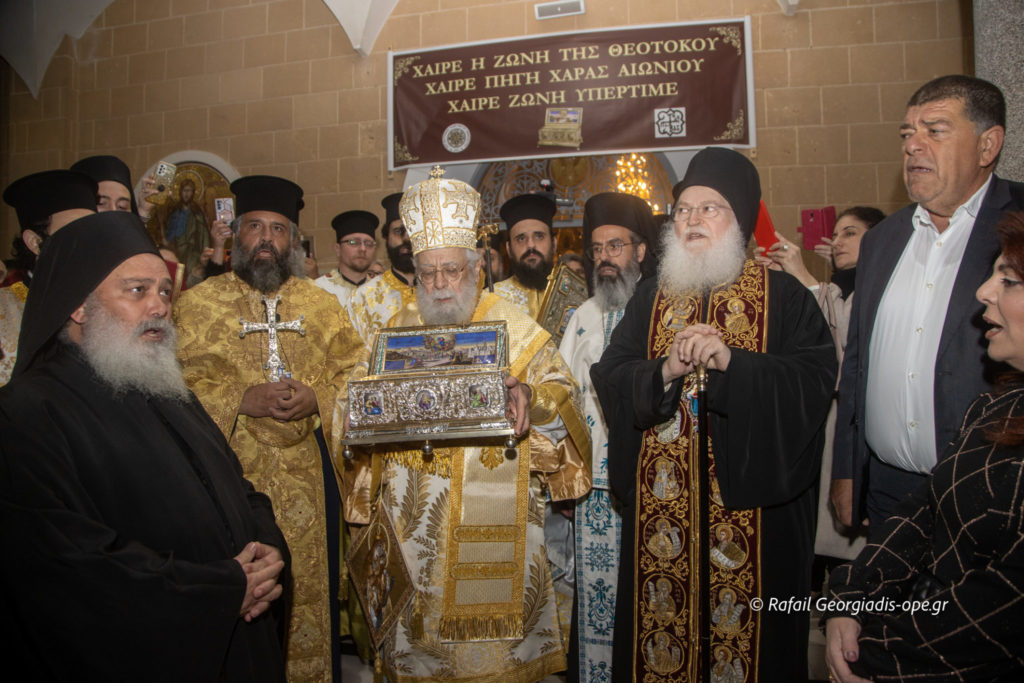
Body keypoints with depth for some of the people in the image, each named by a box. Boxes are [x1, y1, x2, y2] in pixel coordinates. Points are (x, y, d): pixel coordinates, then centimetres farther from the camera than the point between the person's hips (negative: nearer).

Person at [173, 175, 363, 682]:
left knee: (311, 585, 11)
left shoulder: (322, 306, 9)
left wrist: (316, 397, -12)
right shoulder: (196, 305, 3)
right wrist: (242, 399, -17)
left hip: (308, 475, 2)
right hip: (229, 472, -2)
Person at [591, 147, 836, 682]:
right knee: (660, 627, 10)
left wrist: (731, 361, -22)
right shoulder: (649, 298, 10)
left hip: (752, 502, -2)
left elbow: (815, 377, -12)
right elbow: (608, 377, 1)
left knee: (743, 629, 7)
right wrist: (664, 371, -16)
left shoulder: (783, 296, 1)